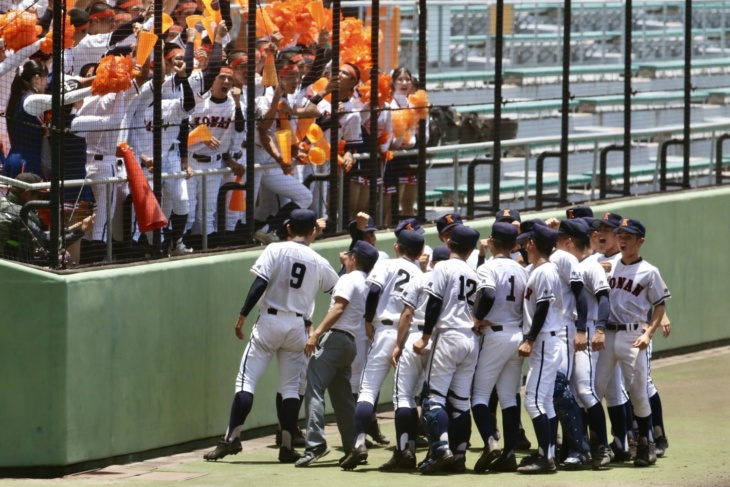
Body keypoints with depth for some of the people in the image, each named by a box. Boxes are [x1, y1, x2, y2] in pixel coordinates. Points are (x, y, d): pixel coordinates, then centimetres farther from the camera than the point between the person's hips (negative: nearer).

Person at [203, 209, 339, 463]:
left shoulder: (276, 251, -4)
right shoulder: (320, 263, 6)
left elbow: (260, 284, -13)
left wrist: (242, 316, -10)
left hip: (270, 321, -3)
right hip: (298, 326, 3)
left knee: (246, 380, -3)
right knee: (291, 387, 9)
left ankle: (232, 438, -12)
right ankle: (287, 446, 4)